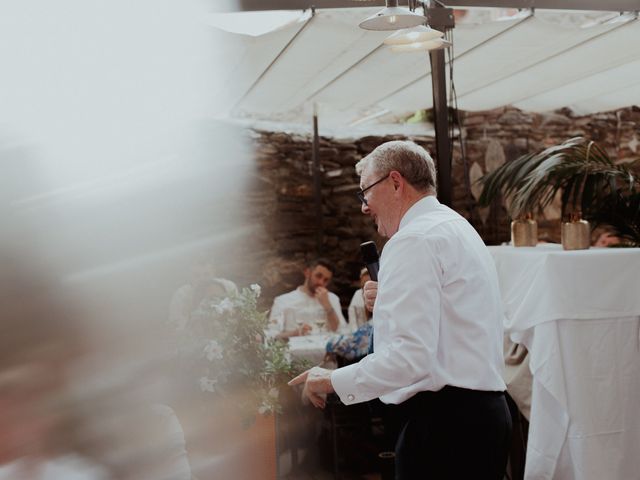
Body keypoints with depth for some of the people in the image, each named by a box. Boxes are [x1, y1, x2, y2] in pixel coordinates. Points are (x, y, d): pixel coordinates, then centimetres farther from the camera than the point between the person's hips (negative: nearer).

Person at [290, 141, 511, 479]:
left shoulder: (414, 240, -14)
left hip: (443, 417, -10)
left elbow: (412, 355, -23)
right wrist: (390, 303, 14)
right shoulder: (459, 228, 17)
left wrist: (333, 381, -13)